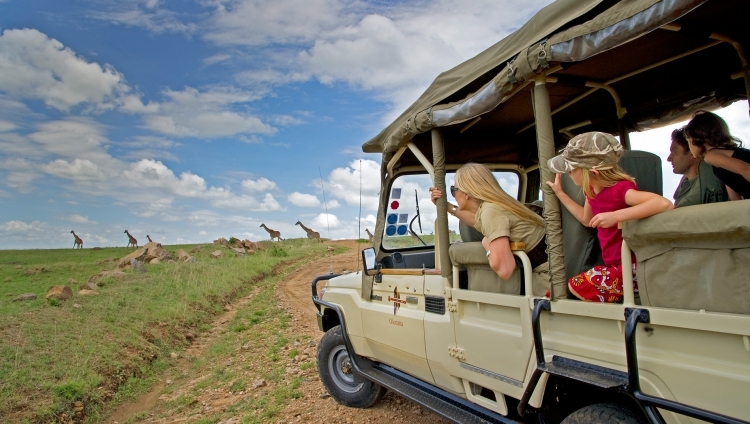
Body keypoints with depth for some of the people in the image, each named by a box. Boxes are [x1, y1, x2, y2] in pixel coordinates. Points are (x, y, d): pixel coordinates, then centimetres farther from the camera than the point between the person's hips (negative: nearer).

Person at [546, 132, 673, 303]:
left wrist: (615, 216, -41)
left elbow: (665, 203, -38)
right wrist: (559, 193, 19)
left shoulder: (619, 189, -23)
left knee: (577, 287, -15)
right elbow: (586, 219, 21)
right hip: (614, 265, 9)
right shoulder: (593, 190, 3)